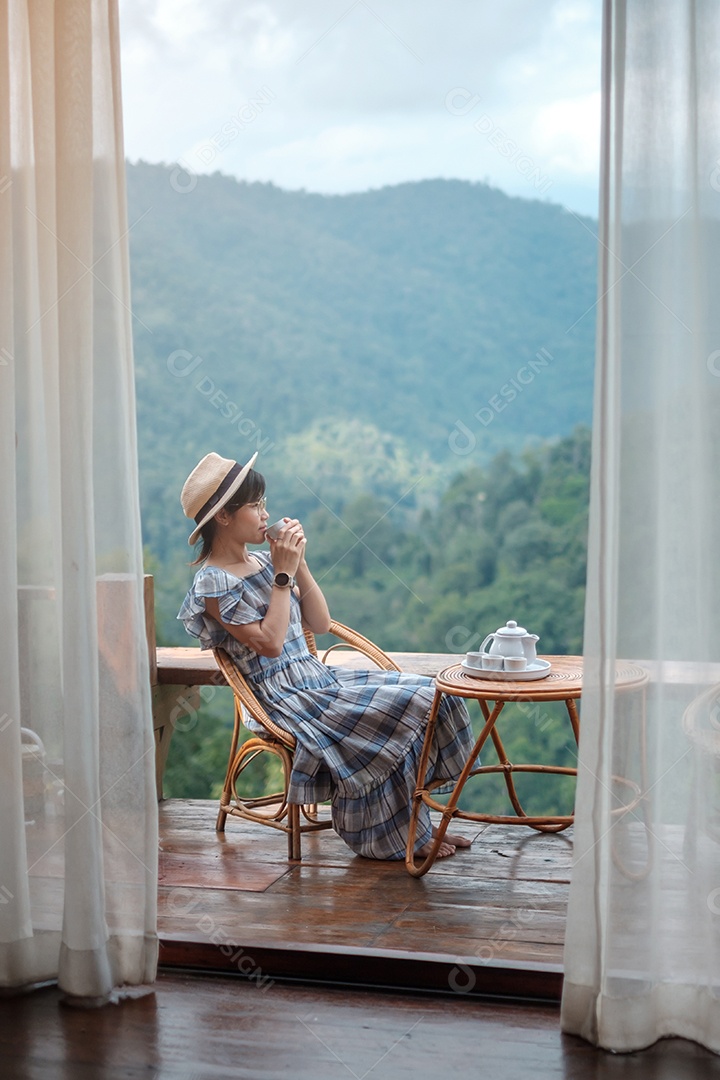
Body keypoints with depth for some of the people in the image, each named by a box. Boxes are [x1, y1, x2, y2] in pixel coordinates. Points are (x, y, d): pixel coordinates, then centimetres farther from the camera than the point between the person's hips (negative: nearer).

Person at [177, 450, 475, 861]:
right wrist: (282, 576, -15)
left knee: (433, 695, -7)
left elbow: (320, 623, 10)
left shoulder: (262, 562, 11)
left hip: (320, 678, 8)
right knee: (402, 710, -20)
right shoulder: (213, 583, -11)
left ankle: (417, 825, -2)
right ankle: (402, 838, -3)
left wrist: (298, 563, 0)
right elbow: (269, 642, -19)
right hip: (288, 698, -8)